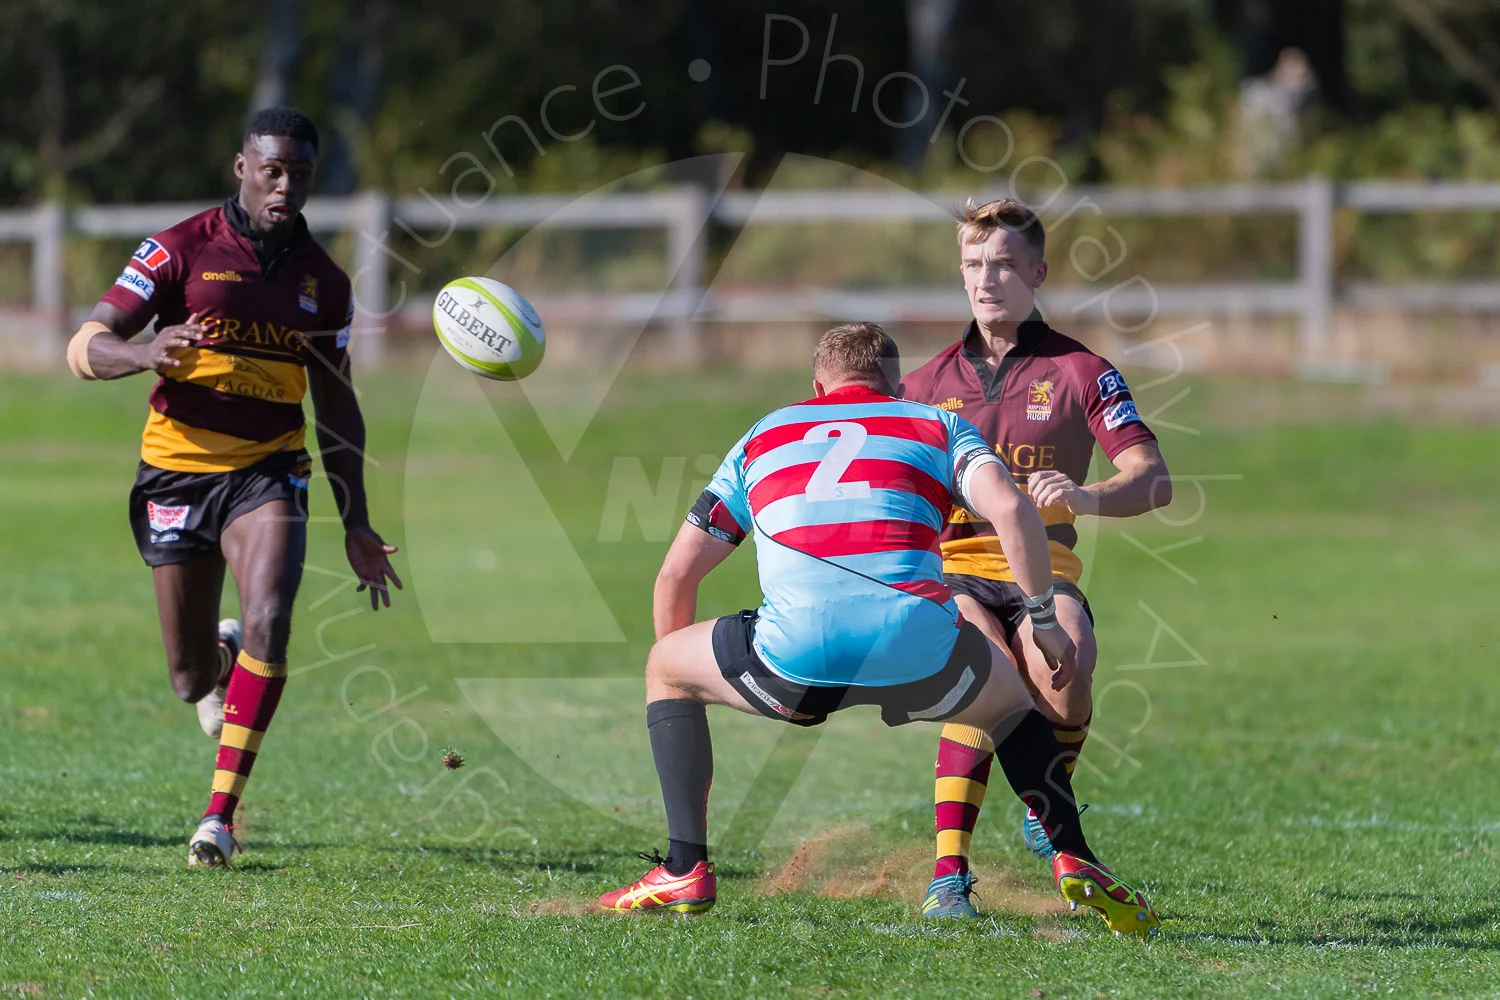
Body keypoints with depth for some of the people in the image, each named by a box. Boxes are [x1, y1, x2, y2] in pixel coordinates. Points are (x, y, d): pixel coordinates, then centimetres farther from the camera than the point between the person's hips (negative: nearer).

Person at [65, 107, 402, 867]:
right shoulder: (181, 249, -4)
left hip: (267, 471, 1)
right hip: (176, 470, -1)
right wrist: (145, 353, -32)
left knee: (269, 620, -26)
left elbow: (336, 405, 16)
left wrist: (355, 524, 13)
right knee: (190, 680, 3)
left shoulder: (323, 282, 6)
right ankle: (220, 658, 44)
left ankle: (221, 812, -21)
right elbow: (85, 348, -9)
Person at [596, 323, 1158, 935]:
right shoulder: (937, 425, 24)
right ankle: (1075, 863, 16)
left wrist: (678, 676, 42)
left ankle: (685, 872, 18)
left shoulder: (764, 437, 29)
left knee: (665, 669, 29)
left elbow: (678, 573, 28)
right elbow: (1009, 508, 3)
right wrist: (1044, 620, 12)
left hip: (795, 650, 0)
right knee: (1012, 701, 34)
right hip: (918, 648, 0)